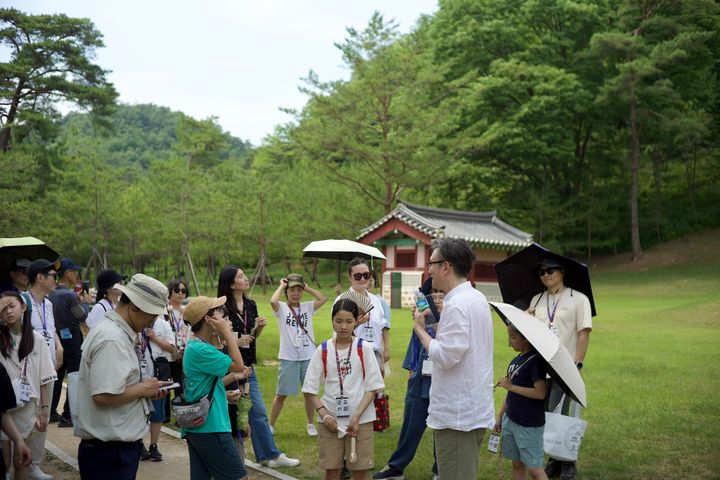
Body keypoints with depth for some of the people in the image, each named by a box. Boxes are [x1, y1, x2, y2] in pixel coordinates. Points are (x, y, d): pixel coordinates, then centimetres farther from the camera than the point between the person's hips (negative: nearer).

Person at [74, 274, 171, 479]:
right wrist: (142, 389, -14)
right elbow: (103, 396, -27)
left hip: (120, 443, 10)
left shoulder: (118, 332, 11)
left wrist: (143, 386, 6)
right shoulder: (112, 339, -20)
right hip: (110, 448, -10)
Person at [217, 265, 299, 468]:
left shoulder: (251, 305, 7)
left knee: (258, 412, 9)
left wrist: (260, 326, -2)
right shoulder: (222, 308, -13)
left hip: (247, 367, 6)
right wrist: (235, 342, -22)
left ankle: (271, 455, 16)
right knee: (231, 413, 5)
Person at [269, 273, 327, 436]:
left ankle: (310, 424, 26)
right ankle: (271, 425, 18)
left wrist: (307, 288, 0)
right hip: (288, 358, -3)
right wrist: (281, 286, -10)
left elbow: (323, 298, -6)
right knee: (281, 394, 4)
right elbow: (273, 301, -25)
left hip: (308, 357, 3)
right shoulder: (282, 308, -3)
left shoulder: (307, 307, 6)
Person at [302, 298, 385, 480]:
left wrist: (357, 416, -13)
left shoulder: (364, 348, -3)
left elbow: (373, 386, -4)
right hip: (330, 420, 1)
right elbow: (310, 389, 2)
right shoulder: (322, 350, -1)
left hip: (360, 419, -1)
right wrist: (324, 414, -10)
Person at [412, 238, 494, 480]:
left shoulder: (457, 305, -19)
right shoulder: (478, 298, 12)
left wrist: (420, 329, -11)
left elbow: (445, 357, -23)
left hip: (456, 414, -10)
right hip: (476, 410, 10)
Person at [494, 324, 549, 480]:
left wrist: (511, 386, -18)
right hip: (511, 420, 8)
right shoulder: (516, 360, 7)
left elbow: (540, 393, -23)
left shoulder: (536, 360, -15)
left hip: (529, 424, -8)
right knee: (517, 464, 13)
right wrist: (500, 416, 16)